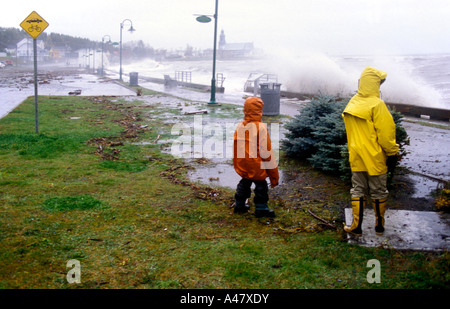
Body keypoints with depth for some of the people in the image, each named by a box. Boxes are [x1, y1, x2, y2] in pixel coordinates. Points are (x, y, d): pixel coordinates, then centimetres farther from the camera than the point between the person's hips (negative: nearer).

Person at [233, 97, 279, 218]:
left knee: (245, 182, 22)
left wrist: (237, 164, 22)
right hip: (256, 165, -6)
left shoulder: (239, 126, 0)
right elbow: (266, 150, -15)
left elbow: (236, 147, 9)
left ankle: (239, 205, 32)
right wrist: (273, 170, -7)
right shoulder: (260, 127, -17)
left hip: (241, 165, 6)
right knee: (261, 185, 10)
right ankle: (261, 209, 17)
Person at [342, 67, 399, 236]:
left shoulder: (352, 103, 4)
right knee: (378, 192, 10)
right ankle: (379, 226, 22)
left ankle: (356, 226, 12)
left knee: (358, 191, 12)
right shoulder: (377, 104, -17)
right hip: (375, 158, -5)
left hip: (356, 157, 5)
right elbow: (385, 132, -15)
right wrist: (392, 152, -5)